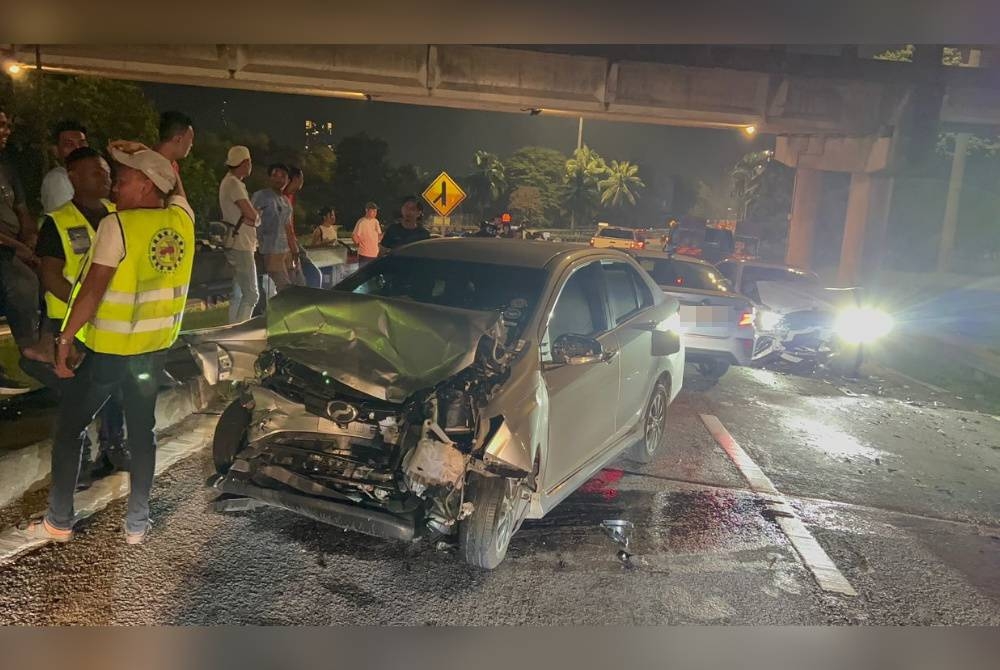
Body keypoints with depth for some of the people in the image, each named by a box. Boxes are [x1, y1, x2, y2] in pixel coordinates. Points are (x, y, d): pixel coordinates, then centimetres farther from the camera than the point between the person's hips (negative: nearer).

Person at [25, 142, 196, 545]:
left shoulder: (117, 225, -17)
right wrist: (147, 156, 20)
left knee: (68, 428, 12)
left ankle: (59, 523, 20)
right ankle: (137, 524, 19)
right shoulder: (182, 219, -1)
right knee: (142, 430, 13)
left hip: (105, 346, -5)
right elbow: (175, 186, 22)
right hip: (154, 346, 5)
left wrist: (66, 338, -12)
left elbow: (92, 289, -19)